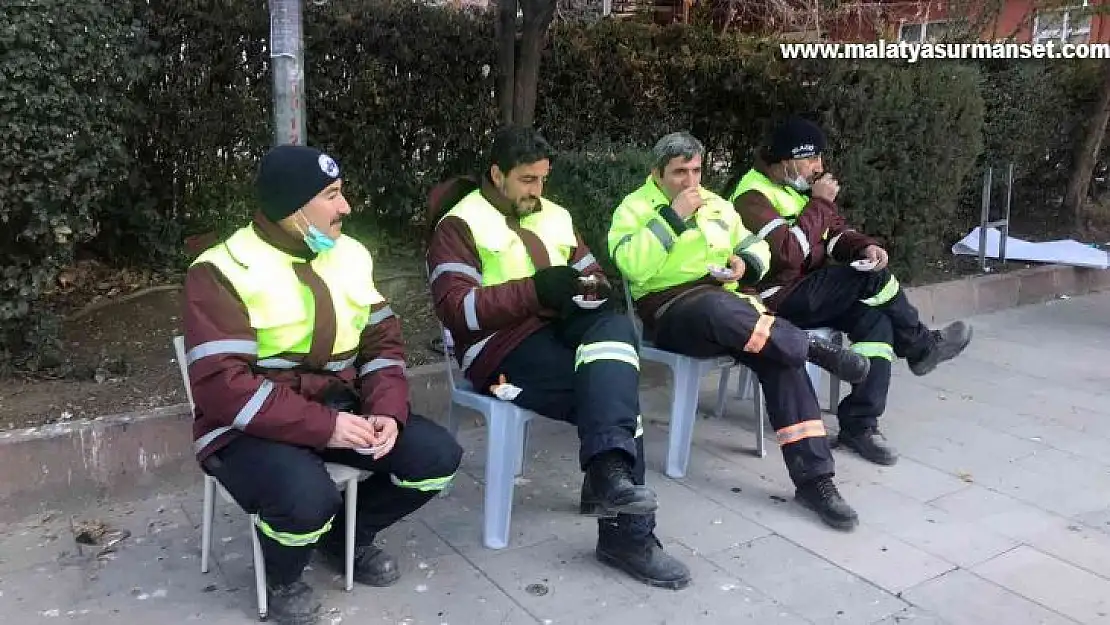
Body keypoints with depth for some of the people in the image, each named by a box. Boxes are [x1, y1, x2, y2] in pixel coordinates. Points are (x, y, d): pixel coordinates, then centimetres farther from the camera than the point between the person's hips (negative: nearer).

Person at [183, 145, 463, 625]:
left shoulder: (350, 255, 5)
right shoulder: (223, 271, -16)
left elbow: (383, 342, 6)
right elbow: (221, 385, -23)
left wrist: (387, 411, -14)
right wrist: (324, 426, -27)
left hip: (340, 409, 6)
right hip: (252, 427, -6)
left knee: (437, 456, -9)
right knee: (308, 498, -35)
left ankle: (347, 538, 19)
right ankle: (282, 579, 4)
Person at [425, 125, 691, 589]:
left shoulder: (553, 216, 19)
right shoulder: (460, 224, -3)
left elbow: (592, 271, 23)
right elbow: (456, 309, -14)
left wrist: (595, 288, -4)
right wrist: (534, 290, -22)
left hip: (561, 326, 6)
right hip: (502, 344, -6)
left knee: (615, 327, -30)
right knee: (615, 393, -26)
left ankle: (608, 473, -41)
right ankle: (627, 532, -22)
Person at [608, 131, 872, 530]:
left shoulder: (716, 205, 20)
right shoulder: (635, 207, 2)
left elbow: (757, 248, 27)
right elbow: (632, 266, -16)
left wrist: (745, 263, 3)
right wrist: (673, 215, -15)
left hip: (727, 300, 5)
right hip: (670, 309, -5)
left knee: (779, 357, -25)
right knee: (717, 309, -42)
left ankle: (814, 479, -23)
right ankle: (814, 348, -22)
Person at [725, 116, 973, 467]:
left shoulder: (801, 187, 11)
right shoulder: (753, 196, -16)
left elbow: (835, 233, 12)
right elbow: (789, 252, -27)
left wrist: (864, 246, -10)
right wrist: (820, 202, -18)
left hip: (810, 290, 8)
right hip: (779, 300, -8)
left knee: (876, 320, -16)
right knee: (872, 276, -19)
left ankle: (859, 425, -13)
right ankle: (921, 347, 6)